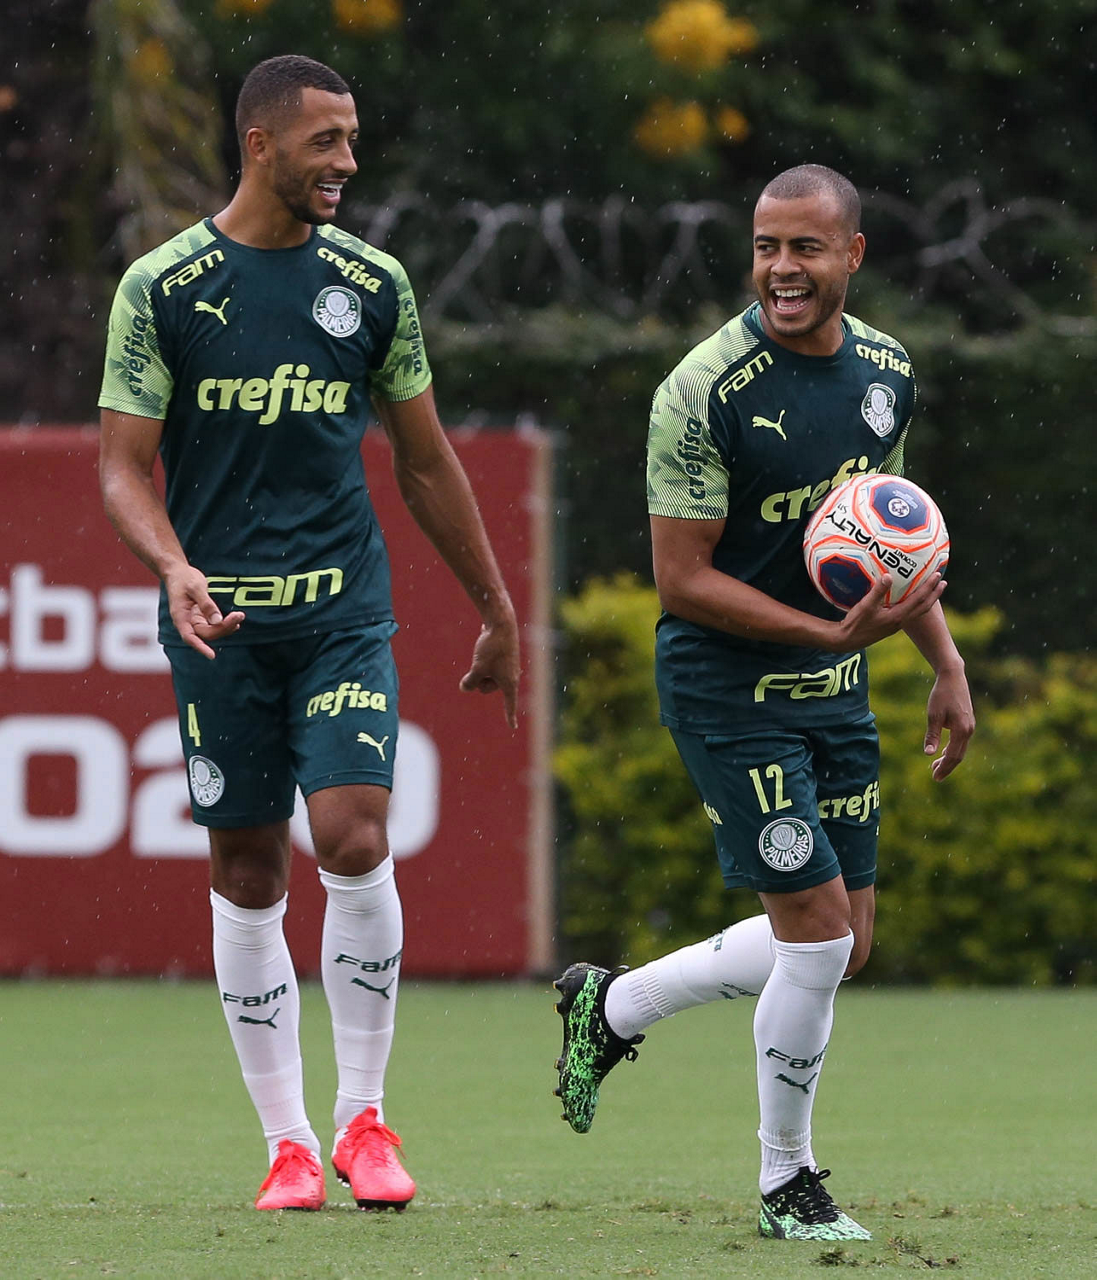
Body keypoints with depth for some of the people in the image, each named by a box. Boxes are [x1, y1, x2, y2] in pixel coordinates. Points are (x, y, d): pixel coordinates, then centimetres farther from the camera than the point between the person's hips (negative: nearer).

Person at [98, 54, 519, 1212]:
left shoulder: (371, 284, 6)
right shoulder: (162, 287, -1)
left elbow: (425, 462, 16)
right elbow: (123, 467, -1)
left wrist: (496, 613, 19)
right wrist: (173, 567, -21)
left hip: (344, 607, 1)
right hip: (218, 617, -1)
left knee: (354, 837, -16)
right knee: (247, 876, 3)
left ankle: (362, 1116, -2)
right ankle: (287, 1143, 11)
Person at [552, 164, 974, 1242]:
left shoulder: (886, 371, 3)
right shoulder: (704, 393, -19)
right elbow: (683, 579, -19)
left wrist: (946, 665, 14)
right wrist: (835, 633, -25)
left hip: (836, 693, 7)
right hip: (730, 694, -7)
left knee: (841, 944, 10)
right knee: (817, 935, -9)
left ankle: (610, 1007, 30)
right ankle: (787, 1184, 10)